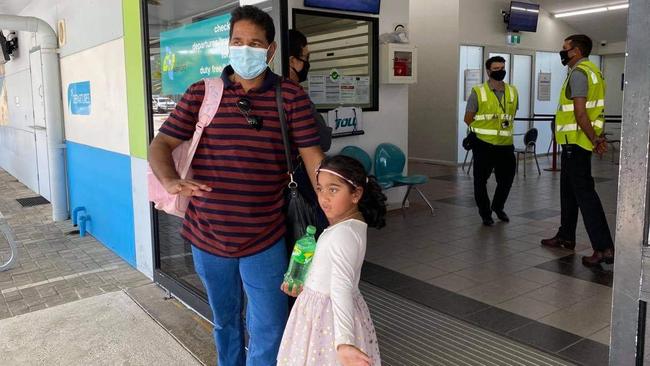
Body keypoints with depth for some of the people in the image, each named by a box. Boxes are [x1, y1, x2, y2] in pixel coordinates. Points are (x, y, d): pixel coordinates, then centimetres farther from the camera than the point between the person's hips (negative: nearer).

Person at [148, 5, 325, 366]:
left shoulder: (291, 96, -4)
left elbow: (313, 158, -5)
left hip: (265, 240, -2)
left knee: (269, 334, 7)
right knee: (224, 322, 23)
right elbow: (160, 145, -2)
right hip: (207, 237, 2)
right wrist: (171, 181, -25)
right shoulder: (201, 93, -1)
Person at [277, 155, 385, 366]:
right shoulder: (351, 224, 3)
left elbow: (342, 289, -35)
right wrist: (307, 286, 21)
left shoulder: (343, 234, -26)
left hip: (326, 316, -9)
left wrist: (344, 342, -41)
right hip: (322, 309, 9)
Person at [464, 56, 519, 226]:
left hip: (506, 144, 4)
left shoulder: (513, 92, 8)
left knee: (507, 177, 10)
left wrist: (505, 128, 13)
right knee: (481, 179, 4)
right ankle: (485, 213, 23)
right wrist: (483, 130, 2)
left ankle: (498, 206, 37)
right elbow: (468, 118, 0)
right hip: (483, 144, -3)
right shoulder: (478, 92, -4)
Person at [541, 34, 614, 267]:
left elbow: (580, 113, -22)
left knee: (584, 192, -11)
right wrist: (597, 137, 10)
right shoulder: (592, 70, 19)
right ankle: (566, 237, 30)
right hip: (575, 142, 11)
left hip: (575, 142, -11)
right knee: (568, 189, 18)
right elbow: (588, 110, 16)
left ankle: (603, 247, -11)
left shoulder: (578, 73, -14)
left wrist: (594, 139, -16)